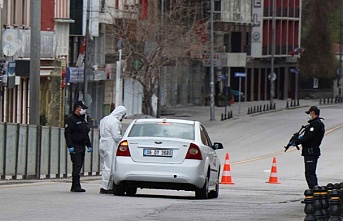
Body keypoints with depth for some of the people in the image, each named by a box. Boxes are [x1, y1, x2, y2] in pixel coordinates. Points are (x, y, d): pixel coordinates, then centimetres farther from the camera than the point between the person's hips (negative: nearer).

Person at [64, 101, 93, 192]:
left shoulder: (83, 120, 21)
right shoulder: (71, 120, -7)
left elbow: (86, 134, 29)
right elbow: (67, 133, -13)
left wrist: (89, 145, 21)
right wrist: (70, 146, -20)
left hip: (82, 147, 9)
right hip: (75, 147, -9)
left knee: (79, 166, 8)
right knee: (77, 165, -14)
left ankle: (74, 187, 11)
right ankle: (76, 186, -16)